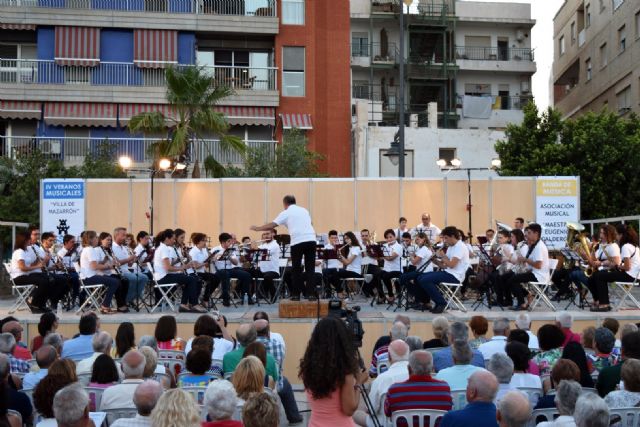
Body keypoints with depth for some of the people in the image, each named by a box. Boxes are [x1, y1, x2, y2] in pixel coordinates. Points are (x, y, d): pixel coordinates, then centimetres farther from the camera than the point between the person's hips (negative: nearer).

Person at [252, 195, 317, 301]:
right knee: (310, 268, 7)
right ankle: (311, 293, 3)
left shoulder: (286, 213, 6)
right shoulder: (304, 210, 20)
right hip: (311, 239, 3)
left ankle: (296, 294, 11)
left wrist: (257, 228, 13)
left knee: (296, 269, 9)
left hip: (297, 242, -3)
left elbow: (272, 225, 3)